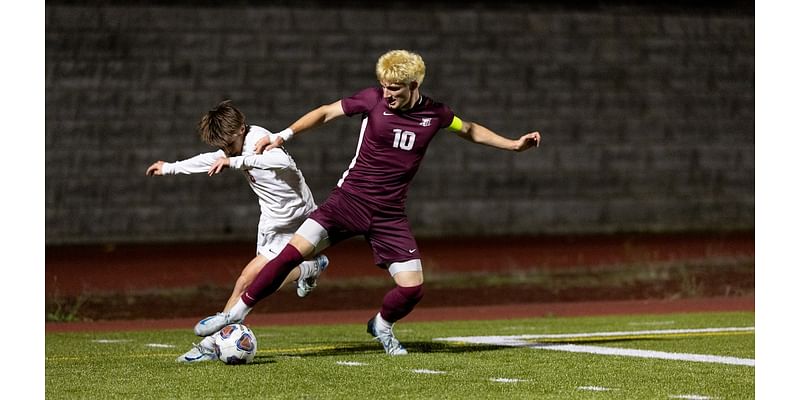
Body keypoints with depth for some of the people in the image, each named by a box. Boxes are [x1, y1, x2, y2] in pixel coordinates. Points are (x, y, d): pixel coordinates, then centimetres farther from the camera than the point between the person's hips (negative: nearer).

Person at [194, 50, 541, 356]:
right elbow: (326, 113, 2)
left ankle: (381, 325, 27)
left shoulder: (434, 113, -1)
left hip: (389, 215, 2)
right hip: (349, 200, -2)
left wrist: (514, 144, 14)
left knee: (412, 288, -7)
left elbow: (469, 130, 18)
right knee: (292, 252, -18)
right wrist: (284, 135, -7)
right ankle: (236, 314, -7)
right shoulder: (373, 99, -7)